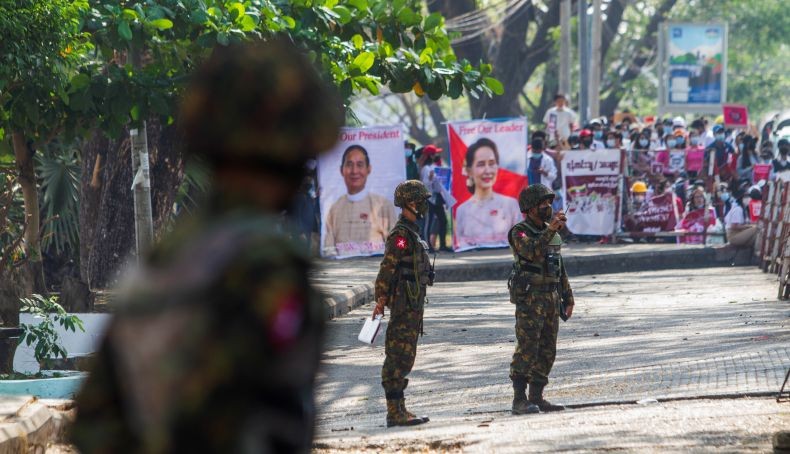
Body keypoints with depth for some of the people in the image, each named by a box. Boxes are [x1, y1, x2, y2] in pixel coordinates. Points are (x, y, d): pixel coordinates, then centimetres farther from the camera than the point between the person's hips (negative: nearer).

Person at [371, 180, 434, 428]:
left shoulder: (411, 232, 17)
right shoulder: (401, 234, -14)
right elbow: (387, 268, -19)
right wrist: (381, 300, -23)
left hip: (413, 305, 10)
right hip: (405, 305, -10)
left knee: (404, 358, 11)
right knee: (399, 357, -9)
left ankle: (399, 410, 15)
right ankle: (395, 413, -10)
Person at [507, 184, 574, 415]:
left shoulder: (552, 233, 15)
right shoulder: (519, 232, -9)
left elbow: (559, 268, 20)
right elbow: (533, 252, -29)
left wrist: (568, 298, 17)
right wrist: (550, 229, -35)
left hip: (551, 298, 8)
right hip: (529, 298, -8)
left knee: (547, 351, 7)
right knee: (527, 350, -11)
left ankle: (536, 398, 11)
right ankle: (519, 400, -10)